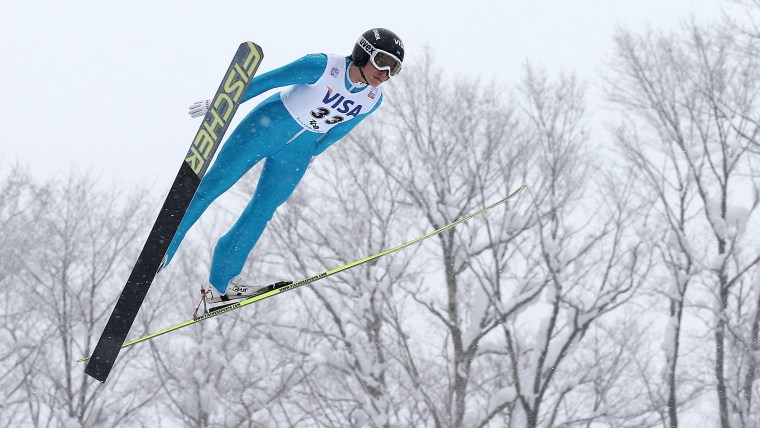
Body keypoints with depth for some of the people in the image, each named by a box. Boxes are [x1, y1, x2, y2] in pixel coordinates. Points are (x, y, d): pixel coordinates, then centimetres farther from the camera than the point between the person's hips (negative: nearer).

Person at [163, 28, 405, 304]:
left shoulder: (373, 100, -7)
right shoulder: (323, 66, -24)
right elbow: (267, 81, -17)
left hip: (297, 152, 5)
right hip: (268, 126, -5)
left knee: (262, 212, 1)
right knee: (213, 185, -6)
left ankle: (219, 285, 6)